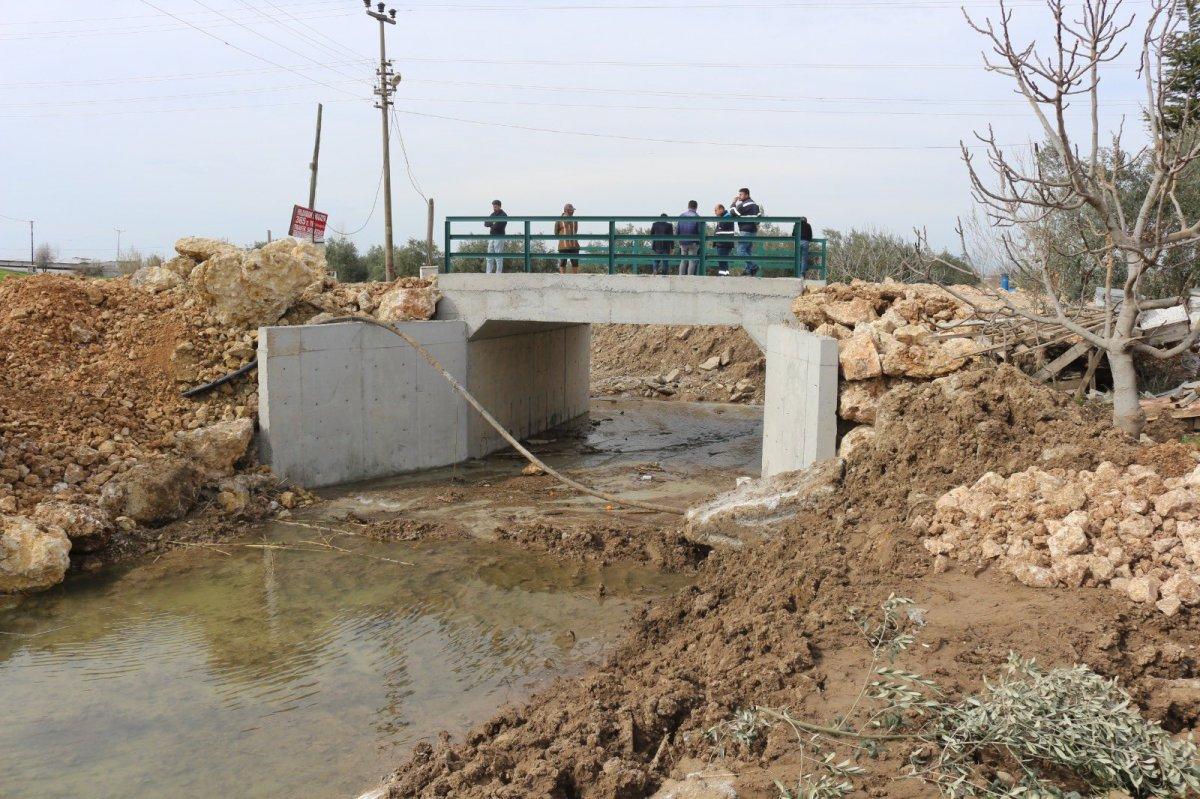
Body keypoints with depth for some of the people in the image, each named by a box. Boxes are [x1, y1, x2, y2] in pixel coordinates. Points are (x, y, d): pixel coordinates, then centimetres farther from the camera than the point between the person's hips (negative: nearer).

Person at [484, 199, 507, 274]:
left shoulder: (503, 215, -7)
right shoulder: (493, 214, 16)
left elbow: (498, 225, -20)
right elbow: (485, 223, 5)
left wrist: (491, 225, -3)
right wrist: (492, 222, -13)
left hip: (499, 237, -8)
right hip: (491, 237, 8)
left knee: (498, 257, -5)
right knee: (489, 256, 8)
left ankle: (498, 273, -3)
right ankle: (488, 273, 13)